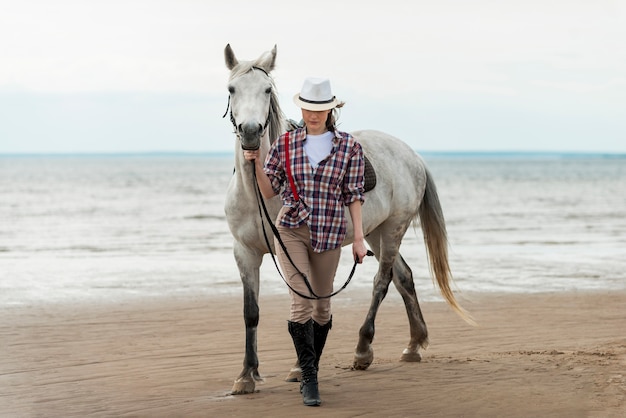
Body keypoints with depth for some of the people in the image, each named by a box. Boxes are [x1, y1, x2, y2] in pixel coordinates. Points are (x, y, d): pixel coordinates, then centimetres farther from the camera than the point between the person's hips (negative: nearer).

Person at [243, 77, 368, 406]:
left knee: (322, 306, 11)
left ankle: (310, 372, 31)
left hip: (328, 234, 1)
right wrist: (257, 163, -12)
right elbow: (269, 191, 5)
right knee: (301, 301, -13)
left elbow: (353, 195, 0)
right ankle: (309, 379, -6)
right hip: (290, 230, -1)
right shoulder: (285, 144, 2)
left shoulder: (349, 147, 0)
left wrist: (359, 237, -5)